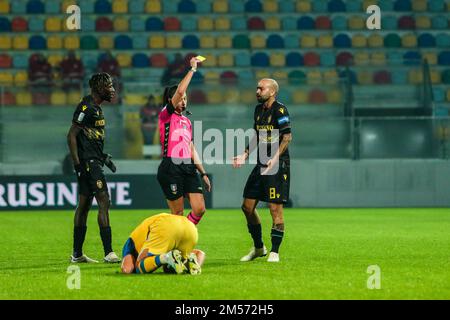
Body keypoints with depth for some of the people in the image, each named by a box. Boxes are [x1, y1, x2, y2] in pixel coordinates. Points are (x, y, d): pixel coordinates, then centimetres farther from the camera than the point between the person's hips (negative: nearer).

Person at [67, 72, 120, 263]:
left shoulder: (96, 108, 16)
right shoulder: (87, 107, -14)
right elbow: (71, 135, -17)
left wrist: (103, 157, 22)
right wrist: (77, 164, -20)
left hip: (94, 161, 11)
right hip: (87, 162, -11)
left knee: (84, 205, 12)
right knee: (104, 203, -14)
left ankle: (77, 254, 17)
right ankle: (109, 253, -17)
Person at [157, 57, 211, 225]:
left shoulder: (187, 121, 20)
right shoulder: (166, 115, -2)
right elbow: (179, 91, -17)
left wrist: (203, 173, 19)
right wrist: (192, 69, -10)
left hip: (189, 168, 7)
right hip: (171, 169, -7)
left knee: (199, 209, -4)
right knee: (178, 214, -5)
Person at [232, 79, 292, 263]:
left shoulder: (280, 110, -11)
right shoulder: (259, 109, 14)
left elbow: (287, 136, -18)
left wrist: (275, 158, -28)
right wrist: (245, 155, 15)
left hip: (278, 166, -9)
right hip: (261, 165, 9)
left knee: (275, 208, -8)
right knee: (247, 206, 8)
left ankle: (274, 252, 0)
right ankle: (258, 248, 22)